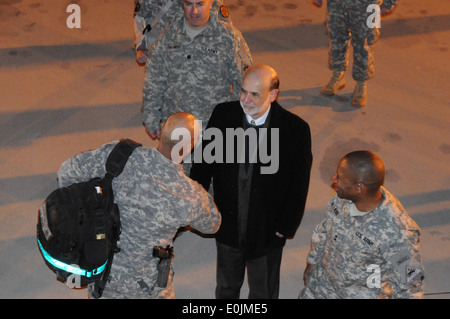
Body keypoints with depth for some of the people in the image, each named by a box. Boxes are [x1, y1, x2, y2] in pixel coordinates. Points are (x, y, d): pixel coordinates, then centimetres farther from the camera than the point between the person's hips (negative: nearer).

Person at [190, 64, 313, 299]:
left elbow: (298, 184, -11)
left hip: (267, 233, -2)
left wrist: (286, 226, -9)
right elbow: (204, 161, -1)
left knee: (263, 291, 22)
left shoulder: (296, 129, -21)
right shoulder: (223, 115, -14)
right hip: (227, 226, 2)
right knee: (226, 286, 28)